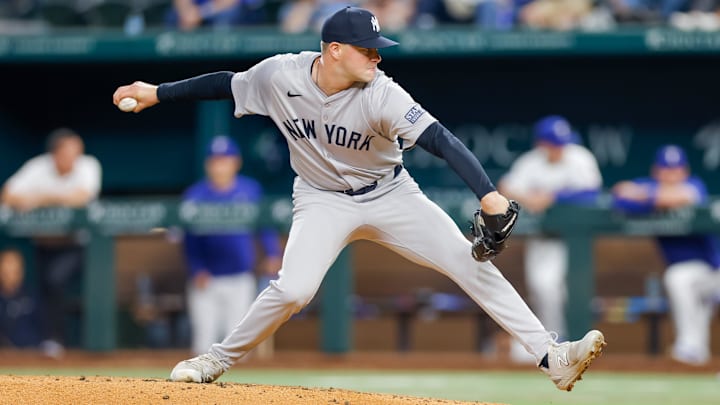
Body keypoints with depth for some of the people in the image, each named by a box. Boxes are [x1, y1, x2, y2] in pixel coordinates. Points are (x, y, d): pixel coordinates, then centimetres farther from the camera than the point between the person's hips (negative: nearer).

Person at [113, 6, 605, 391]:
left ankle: (551, 356, -12)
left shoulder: (381, 94, -26)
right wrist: (158, 92, 2)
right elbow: (227, 83, 1)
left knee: (471, 263, -12)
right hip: (323, 200, 0)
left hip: (389, 194, 0)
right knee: (293, 290, -23)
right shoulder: (281, 75, -19)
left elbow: (440, 139, -34)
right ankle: (218, 359, -1)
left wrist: (489, 194, -46)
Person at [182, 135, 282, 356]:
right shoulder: (195, 195, -1)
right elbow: (190, 238, -3)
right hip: (206, 280, 0)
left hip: (240, 281, 0)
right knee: (204, 337, 0)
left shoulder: (250, 190, 2)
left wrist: (272, 255, -11)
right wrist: (197, 271, -16)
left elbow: (266, 223, 5)